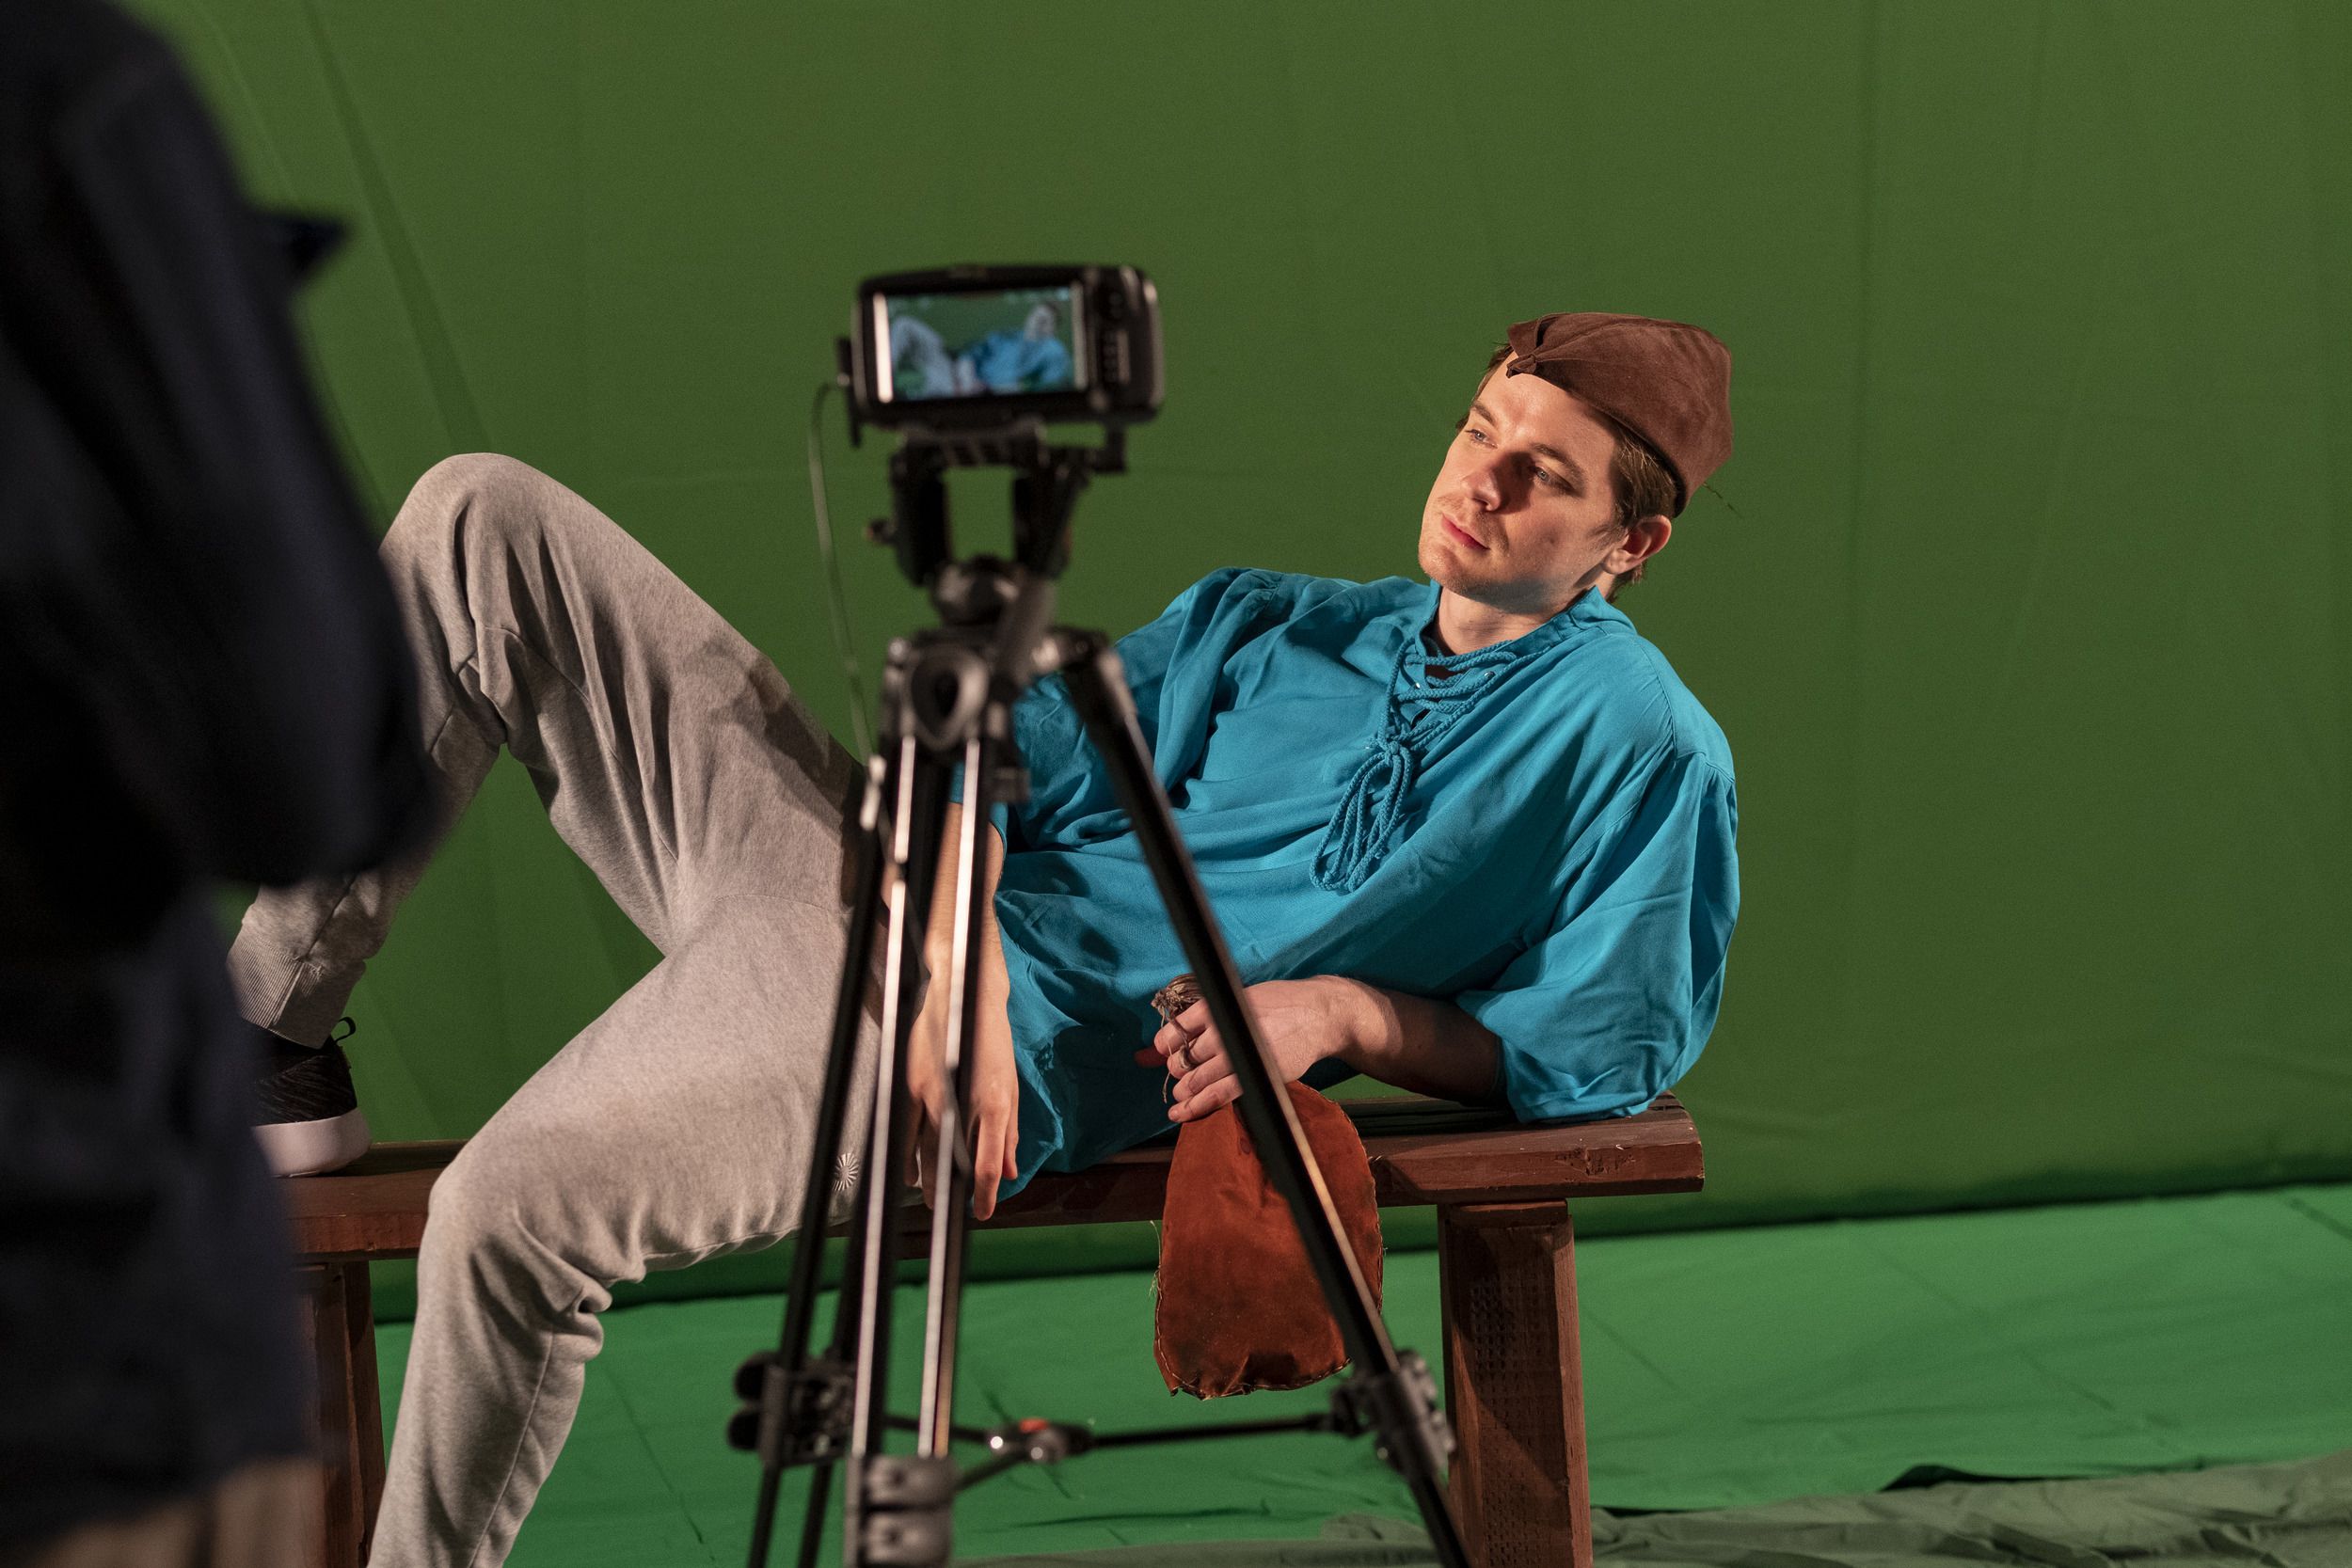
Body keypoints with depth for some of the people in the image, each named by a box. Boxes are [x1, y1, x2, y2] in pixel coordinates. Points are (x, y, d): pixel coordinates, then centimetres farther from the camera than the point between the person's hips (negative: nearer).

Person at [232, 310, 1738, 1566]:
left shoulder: (1641, 745, 1)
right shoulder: (1265, 622, 17)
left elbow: (1609, 1047, 1)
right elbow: (996, 763, 9)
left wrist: (1349, 1007, -12)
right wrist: (957, 950, -12)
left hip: (1037, 1040, -7)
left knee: (514, 1207, -30)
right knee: (482, 517, 1)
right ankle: (268, 1029, 8)